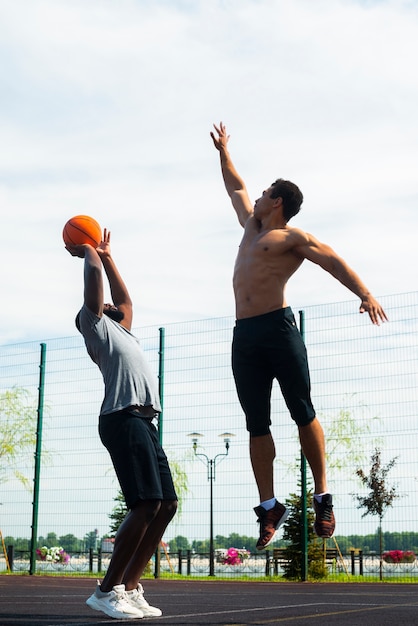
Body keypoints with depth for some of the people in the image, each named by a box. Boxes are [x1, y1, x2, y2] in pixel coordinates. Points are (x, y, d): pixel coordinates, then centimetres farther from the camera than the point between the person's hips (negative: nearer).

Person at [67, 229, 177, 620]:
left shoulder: (119, 328, 32)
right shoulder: (94, 323, 9)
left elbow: (125, 298, 45)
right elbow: (94, 273, 1)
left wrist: (106, 254, 49)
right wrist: (88, 251, 20)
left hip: (143, 422, 9)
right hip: (123, 419, -9)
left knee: (166, 505, 3)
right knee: (146, 505, -17)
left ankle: (128, 588, 6)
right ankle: (107, 591, -9)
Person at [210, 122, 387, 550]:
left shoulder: (293, 237, 4)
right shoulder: (252, 226, 26)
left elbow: (334, 262, -9)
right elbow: (235, 188, 41)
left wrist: (365, 295, -23)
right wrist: (223, 152, 49)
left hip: (278, 327, -7)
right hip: (244, 336, 7)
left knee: (302, 413, -5)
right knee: (256, 425, 1)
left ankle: (322, 498, 3)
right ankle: (269, 506, 3)